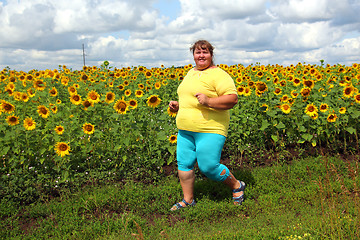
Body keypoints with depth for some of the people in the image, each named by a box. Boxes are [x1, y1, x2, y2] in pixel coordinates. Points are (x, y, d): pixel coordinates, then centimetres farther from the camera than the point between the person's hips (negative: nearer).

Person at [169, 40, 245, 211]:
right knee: (184, 163, 7)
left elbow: (232, 99, -16)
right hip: (185, 130, 8)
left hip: (210, 130, -8)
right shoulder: (190, 73, 18)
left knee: (208, 167, -8)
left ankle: (237, 185, 18)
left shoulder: (218, 75, -8)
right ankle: (188, 200, 23)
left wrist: (208, 101, -27)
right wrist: (177, 105, 12)